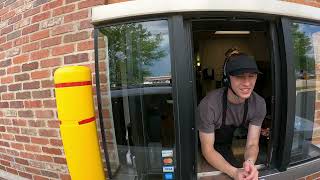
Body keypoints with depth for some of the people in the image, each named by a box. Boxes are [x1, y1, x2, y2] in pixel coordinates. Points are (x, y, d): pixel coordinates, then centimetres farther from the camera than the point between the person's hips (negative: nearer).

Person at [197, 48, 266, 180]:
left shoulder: (259, 104, -20)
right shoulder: (209, 105, -34)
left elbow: (252, 144, -15)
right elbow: (208, 149, -24)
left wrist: (249, 161, -37)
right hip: (213, 147, -3)